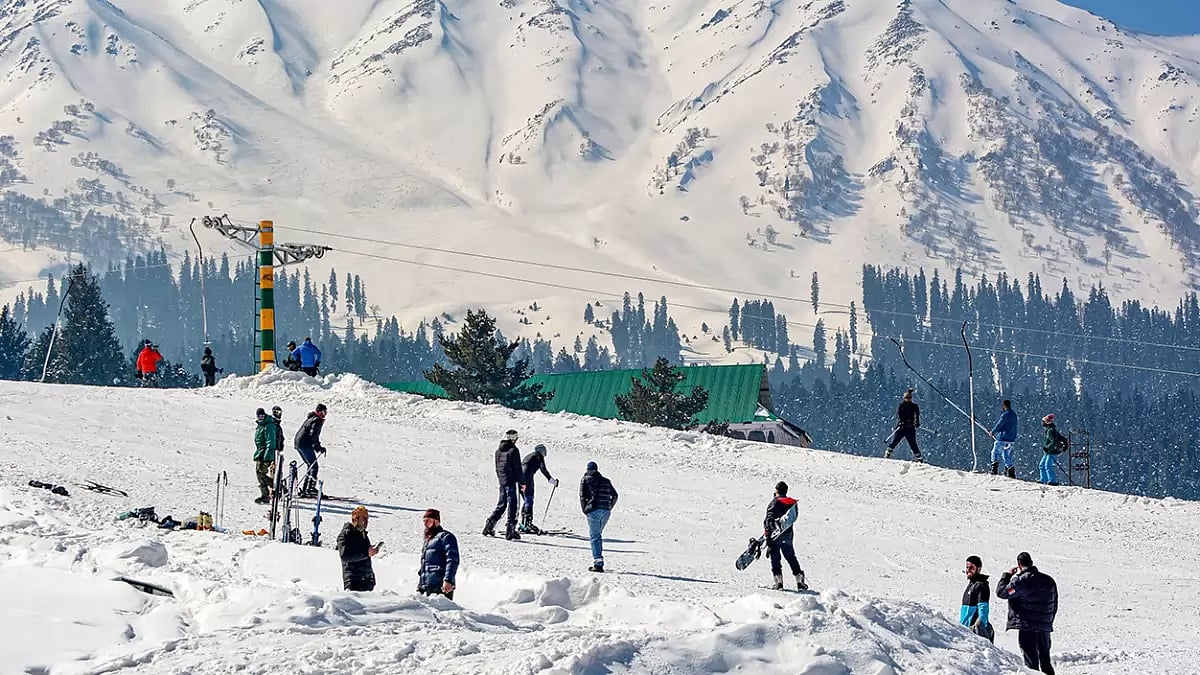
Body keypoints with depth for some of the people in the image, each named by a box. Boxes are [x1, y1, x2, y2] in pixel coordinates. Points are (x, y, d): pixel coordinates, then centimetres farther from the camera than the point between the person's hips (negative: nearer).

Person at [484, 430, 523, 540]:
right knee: (512, 504, -2)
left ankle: (490, 524, 13)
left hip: (502, 480, 7)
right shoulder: (513, 450, -11)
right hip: (511, 481, -7)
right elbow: (517, 468, -11)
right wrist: (521, 482, -6)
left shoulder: (498, 450, 10)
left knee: (501, 504, 17)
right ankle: (510, 530, -2)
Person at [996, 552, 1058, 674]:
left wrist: (1006, 575, 7)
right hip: (1045, 627, 6)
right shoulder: (1049, 580, 8)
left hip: (1027, 627, -6)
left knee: (1031, 661, -3)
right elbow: (1054, 605, 15)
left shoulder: (1020, 580, -15)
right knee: (1045, 661, 14)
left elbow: (1001, 592, -7)